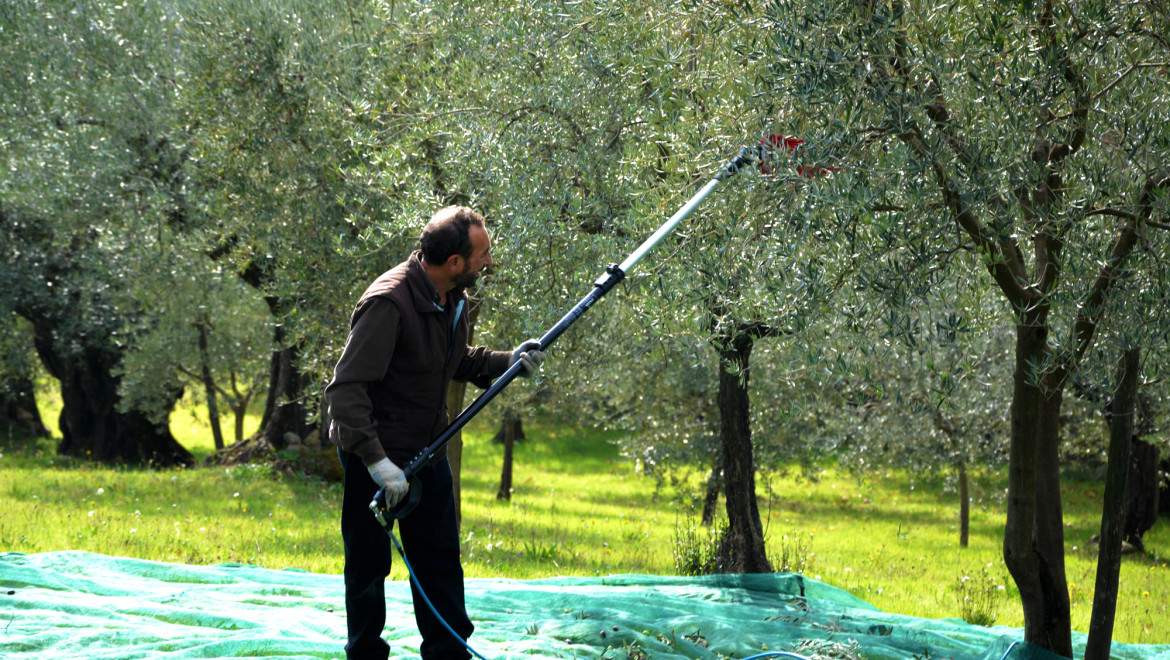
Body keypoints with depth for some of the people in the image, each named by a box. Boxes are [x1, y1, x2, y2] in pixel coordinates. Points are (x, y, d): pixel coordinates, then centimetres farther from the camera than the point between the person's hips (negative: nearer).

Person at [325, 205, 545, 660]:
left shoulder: (453, 299, 2)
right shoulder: (388, 303, -27)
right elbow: (345, 389, -29)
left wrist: (507, 362, 1)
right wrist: (377, 461, -34)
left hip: (427, 452, 8)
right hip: (377, 456, -8)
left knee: (441, 560, 10)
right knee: (368, 566, 6)